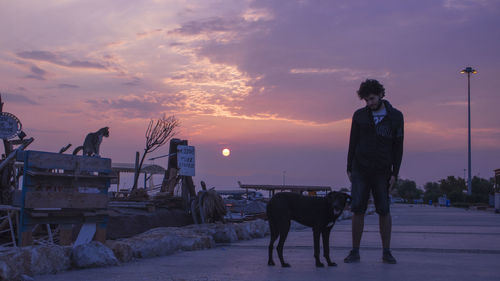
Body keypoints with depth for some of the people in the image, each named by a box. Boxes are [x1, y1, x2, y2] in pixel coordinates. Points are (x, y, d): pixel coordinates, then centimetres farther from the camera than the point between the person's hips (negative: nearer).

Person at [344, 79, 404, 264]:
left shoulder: (396, 117, 1)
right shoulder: (359, 115, 4)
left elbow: (398, 147, 1)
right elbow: (353, 143, 8)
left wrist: (395, 173, -5)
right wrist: (349, 169, 3)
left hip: (382, 172, -1)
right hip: (360, 170, 1)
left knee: (384, 211, 1)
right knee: (357, 210, -3)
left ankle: (386, 252, 13)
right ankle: (355, 252, 5)